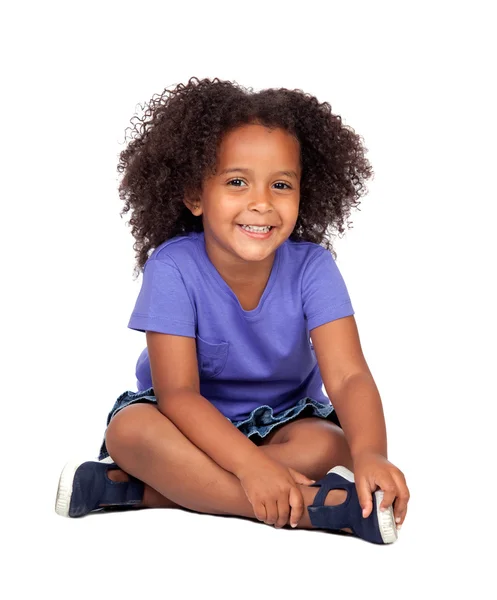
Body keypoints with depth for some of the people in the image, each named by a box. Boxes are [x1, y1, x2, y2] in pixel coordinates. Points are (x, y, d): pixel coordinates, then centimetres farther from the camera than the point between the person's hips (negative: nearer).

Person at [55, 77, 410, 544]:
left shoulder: (312, 268, -17)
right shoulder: (173, 268, -21)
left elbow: (348, 376, -26)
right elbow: (177, 392, -26)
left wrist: (370, 454, -48)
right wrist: (252, 465, -41)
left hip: (284, 421, 1)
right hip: (194, 420, -1)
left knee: (330, 446, -31)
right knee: (129, 428, -31)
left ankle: (132, 489, -28)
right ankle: (317, 506, -38)